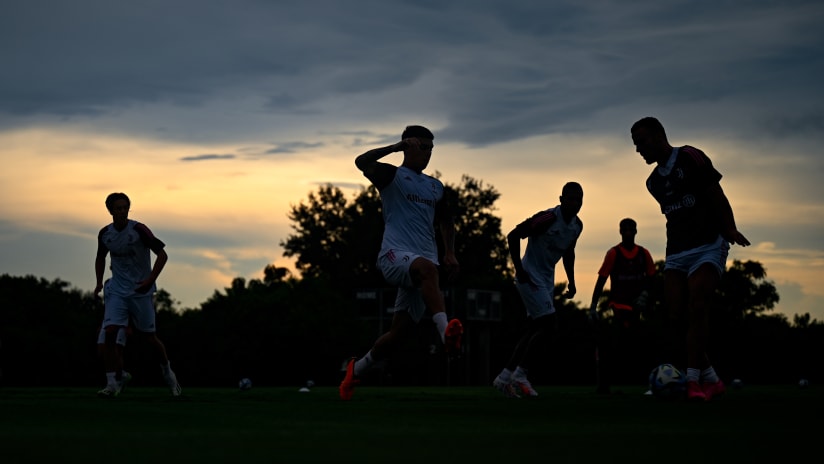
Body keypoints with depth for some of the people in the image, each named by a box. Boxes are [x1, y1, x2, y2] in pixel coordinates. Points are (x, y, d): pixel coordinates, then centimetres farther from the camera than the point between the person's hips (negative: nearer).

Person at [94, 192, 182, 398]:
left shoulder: (139, 230, -13)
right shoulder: (104, 234, 2)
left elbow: (162, 255, -11)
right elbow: (100, 257, 21)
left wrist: (150, 280, -20)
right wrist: (99, 282, 8)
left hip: (141, 291, -3)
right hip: (117, 290, 3)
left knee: (148, 337, 4)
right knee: (109, 332, -15)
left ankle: (167, 371, 31)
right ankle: (114, 381, -10)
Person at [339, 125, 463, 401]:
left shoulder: (435, 187, 23)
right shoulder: (392, 176, 4)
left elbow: (445, 221, 36)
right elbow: (361, 163, -16)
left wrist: (450, 253, 22)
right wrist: (395, 147, -16)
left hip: (421, 268, 6)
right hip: (394, 255, -6)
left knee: (399, 330, -1)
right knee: (426, 266, -41)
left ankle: (357, 369, 22)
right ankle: (445, 331, -56)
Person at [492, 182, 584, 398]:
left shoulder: (577, 225, 4)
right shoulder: (547, 218, -21)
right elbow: (513, 236, -19)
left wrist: (571, 282, 15)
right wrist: (519, 270, -20)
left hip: (547, 281, 9)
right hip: (531, 278, -9)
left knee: (533, 329, 8)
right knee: (547, 325, -15)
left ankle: (505, 377, 14)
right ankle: (519, 376, -7)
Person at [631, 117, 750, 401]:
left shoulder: (690, 158, -5)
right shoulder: (654, 181, 16)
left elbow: (716, 196, -8)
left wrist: (730, 230, -18)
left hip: (708, 246, -7)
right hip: (676, 252, 7)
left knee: (696, 307, -20)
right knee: (676, 314, -4)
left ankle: (693, 381, -22)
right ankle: (711, 380, 5)